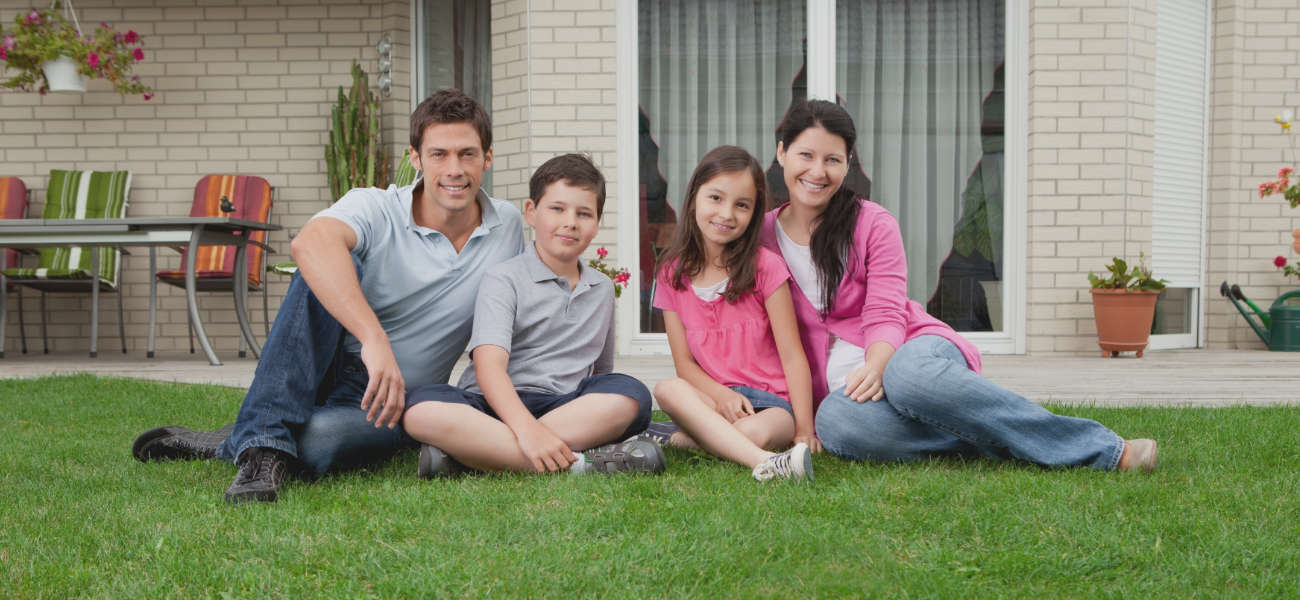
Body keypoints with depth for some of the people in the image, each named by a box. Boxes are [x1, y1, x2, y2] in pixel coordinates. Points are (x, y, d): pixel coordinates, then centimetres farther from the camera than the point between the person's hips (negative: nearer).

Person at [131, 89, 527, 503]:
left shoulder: (508, 227, 0)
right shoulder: (375, 209, -12)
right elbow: (310, 243, -36)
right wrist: (374, 339, -49)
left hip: (392, 407, 1)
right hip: (329, 372, 0)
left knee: (317, 440, -38)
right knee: (329, 270, -32)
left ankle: (223, 445, -7)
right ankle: (264, 445, -34)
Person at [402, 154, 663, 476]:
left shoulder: (603, 289, 20)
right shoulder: (504, 279, 1)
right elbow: (488, 364, -15)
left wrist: (601, 416, 10)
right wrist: (527, 429, -32)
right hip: (498, 407, -4)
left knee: (631, 393, -27)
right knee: (422, 407, -33)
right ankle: (577, 463, -43)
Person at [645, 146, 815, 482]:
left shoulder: (765, 266, -3)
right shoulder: (673, 274, 7)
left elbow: (792, 355, -4)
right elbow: (684, 362, 5)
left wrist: (804, 430, -13)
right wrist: (722, 395, -17)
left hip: (772, 403, -3)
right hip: (714, 397, 3)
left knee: (752, 432, -39)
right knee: (667, 390, -33)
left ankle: (683, 440, -13)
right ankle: (763, 462, -45)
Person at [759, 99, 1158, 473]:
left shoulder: (872, 224, 3)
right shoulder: (762, 236, 8)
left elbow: (885, 316, -5)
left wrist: (876, 366, -28)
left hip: (912, 351, -1)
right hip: (838, 384, 1)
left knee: (908, 375, -42)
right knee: (835, 423, -40)